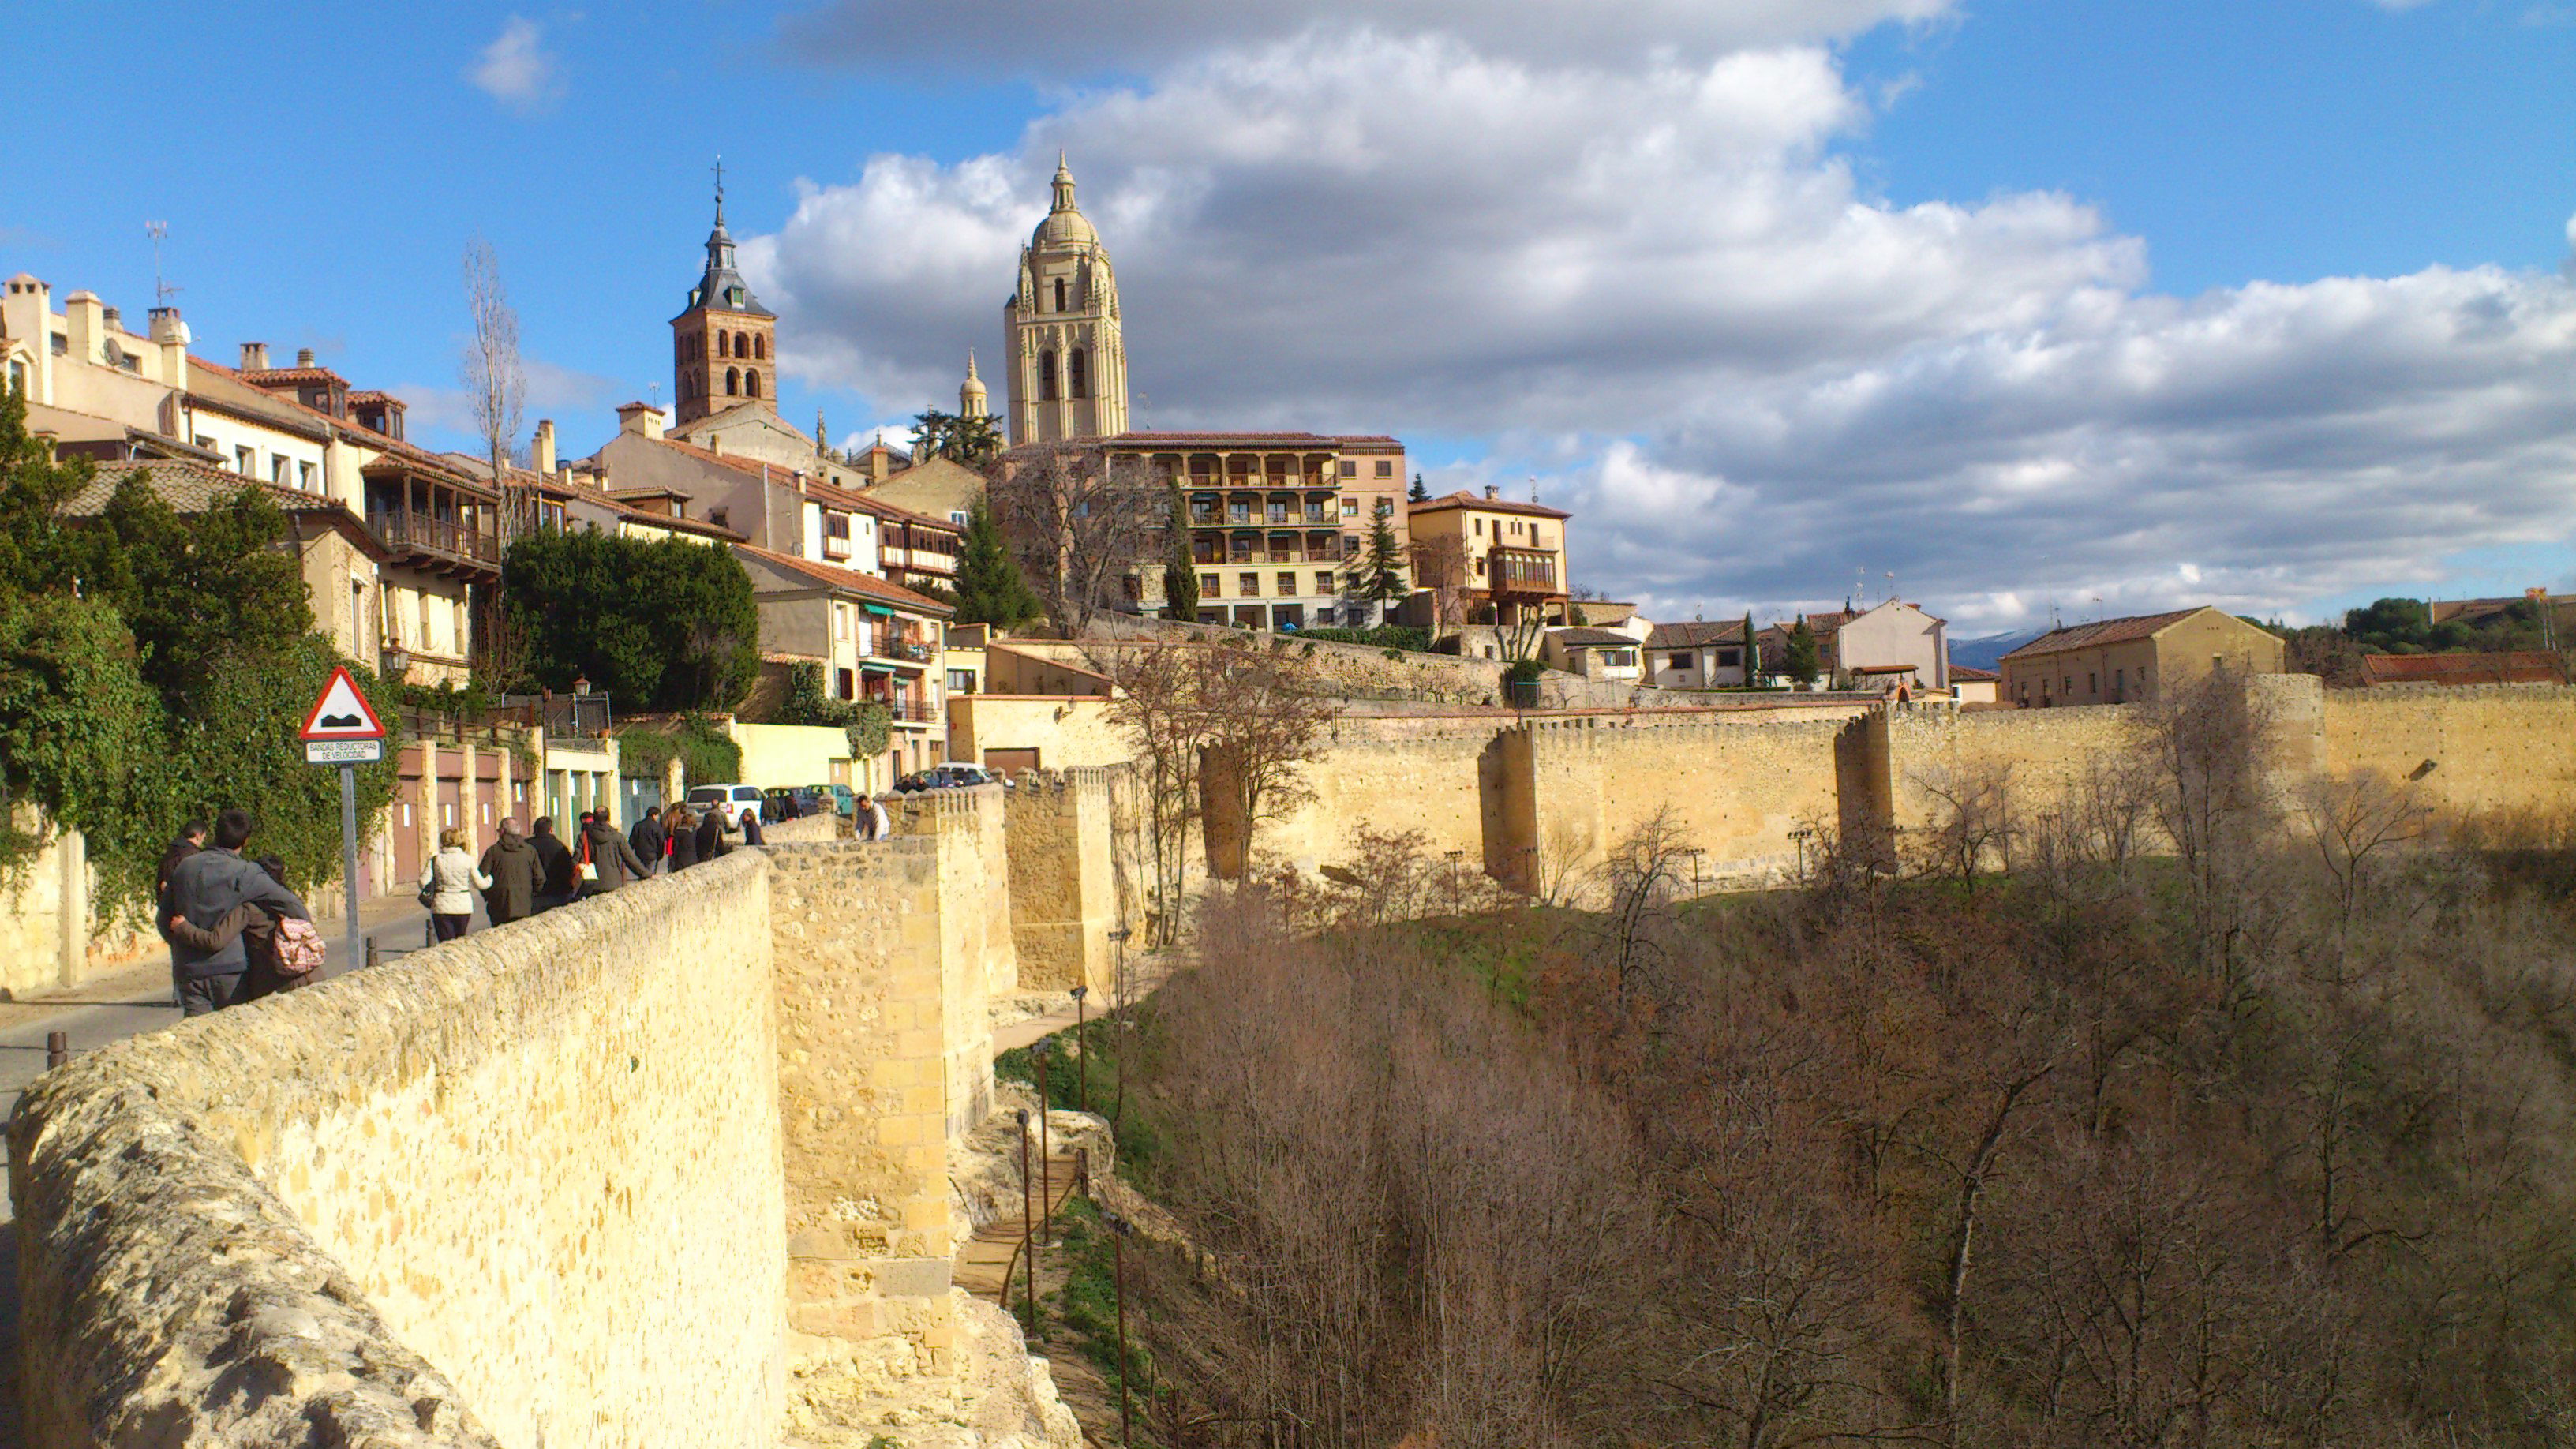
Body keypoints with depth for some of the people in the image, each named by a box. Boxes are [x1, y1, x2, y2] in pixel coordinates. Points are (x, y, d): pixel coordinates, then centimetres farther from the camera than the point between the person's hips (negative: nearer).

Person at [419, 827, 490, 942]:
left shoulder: (435, 860, -3)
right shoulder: (467, 859, -4)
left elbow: (423, 882, -8)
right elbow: (480, 884, -2)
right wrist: (490, 879, 19)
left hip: (442, 908, -1)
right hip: (463, 907, 1)